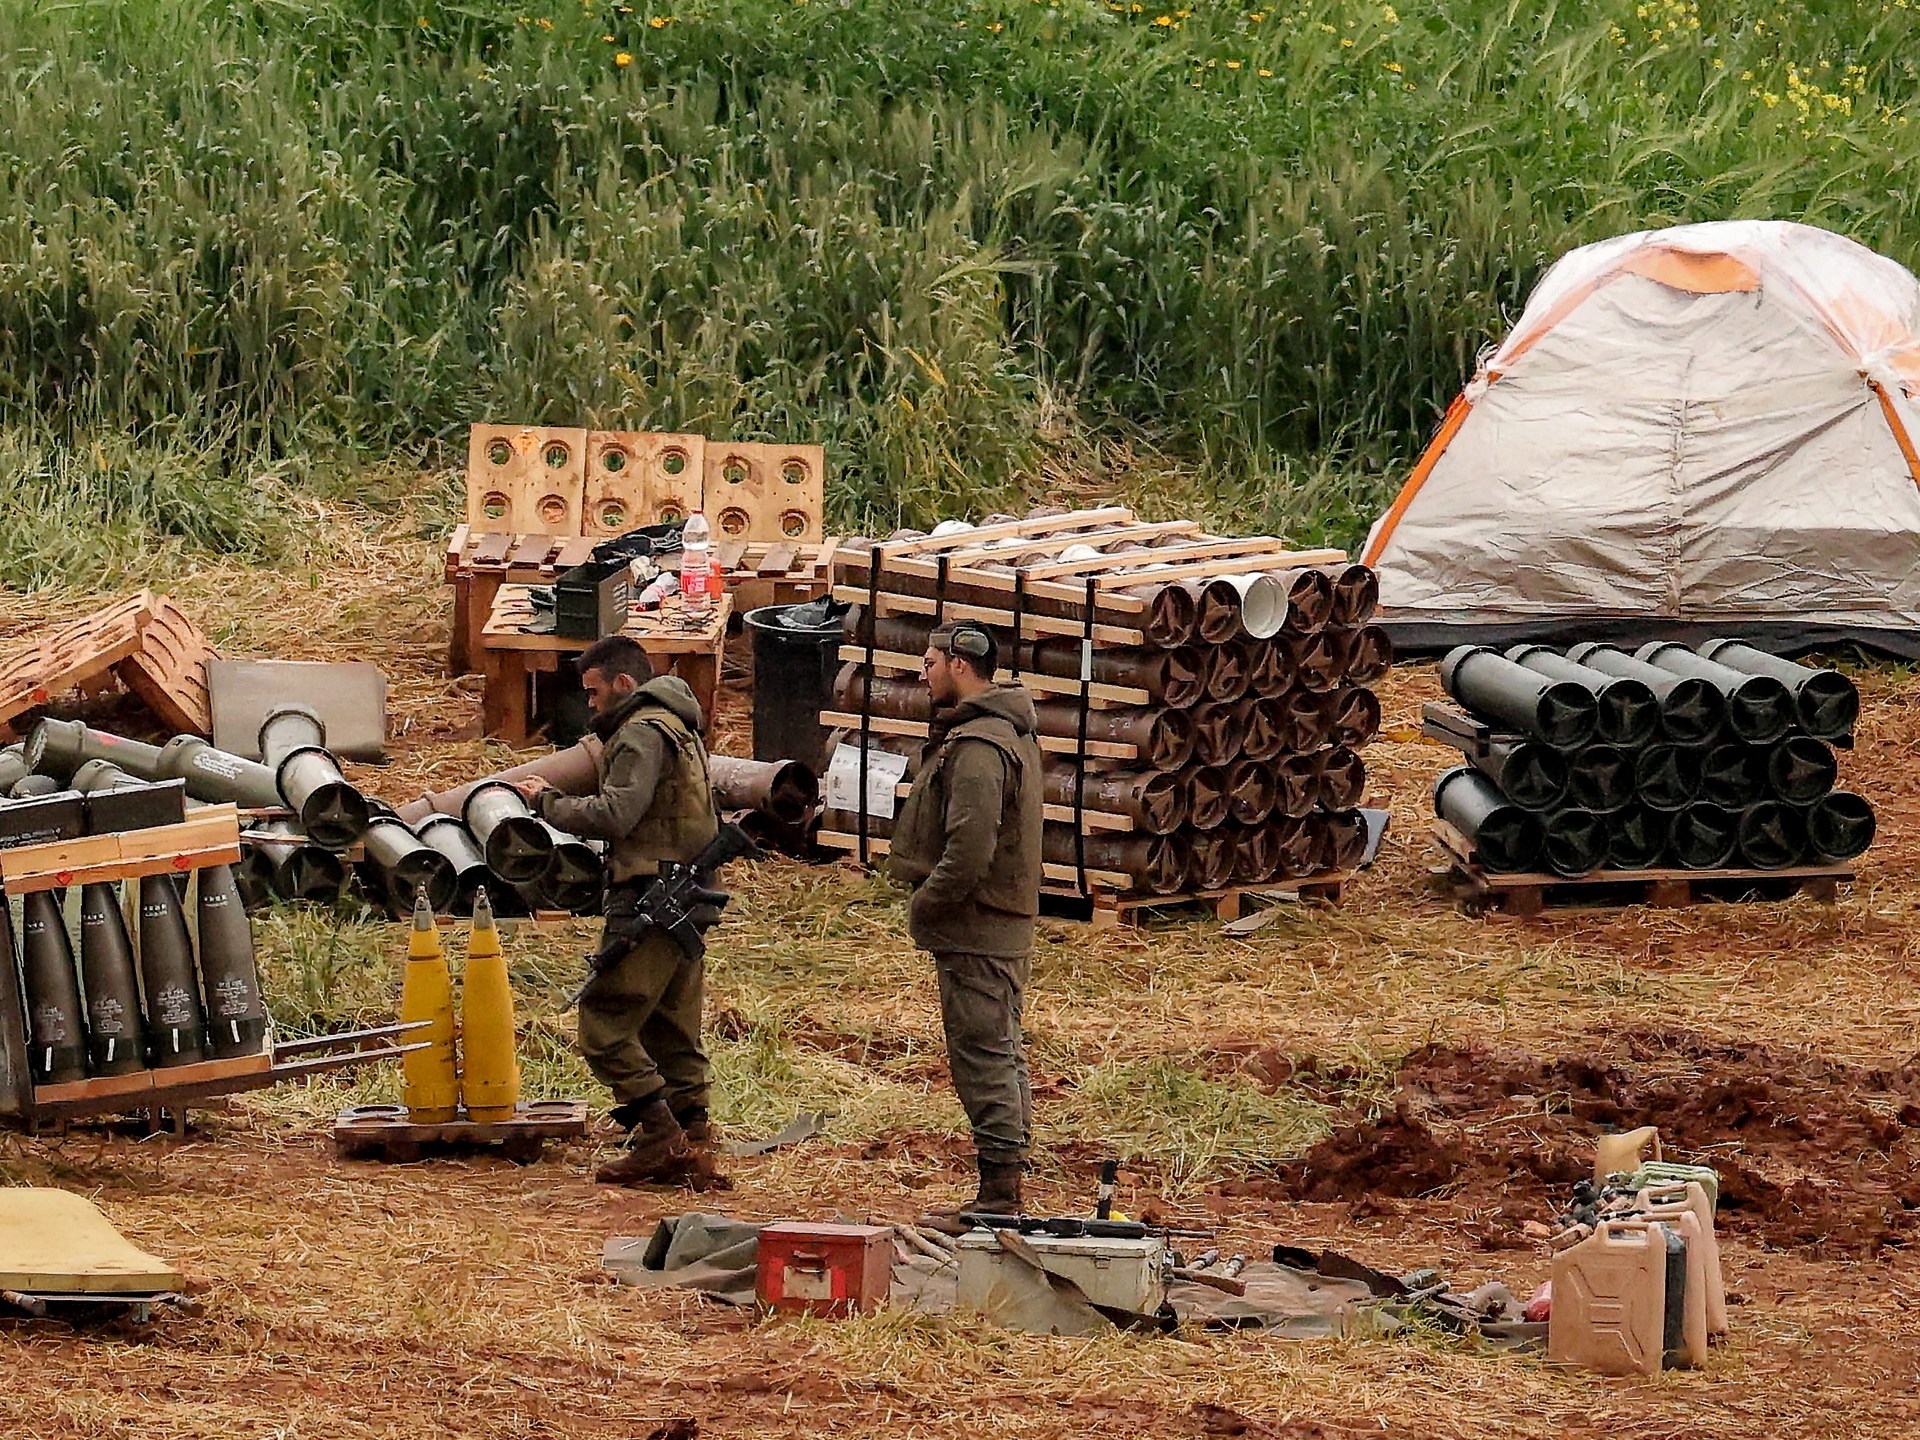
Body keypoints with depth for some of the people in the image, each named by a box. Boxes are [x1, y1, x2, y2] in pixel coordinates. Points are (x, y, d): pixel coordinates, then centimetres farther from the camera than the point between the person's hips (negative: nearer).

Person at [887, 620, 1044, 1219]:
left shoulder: (977, 748, -19)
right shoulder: (1012, 734, 15)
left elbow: (969, 851, -26)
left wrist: (924, 907, -14)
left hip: (975, 932, -11)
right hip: (1009, 927, 11)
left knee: (984, 1060, -8)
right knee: (1003, 1059, 14)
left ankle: (998, 1197, -7)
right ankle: (1005, 1194, 20)